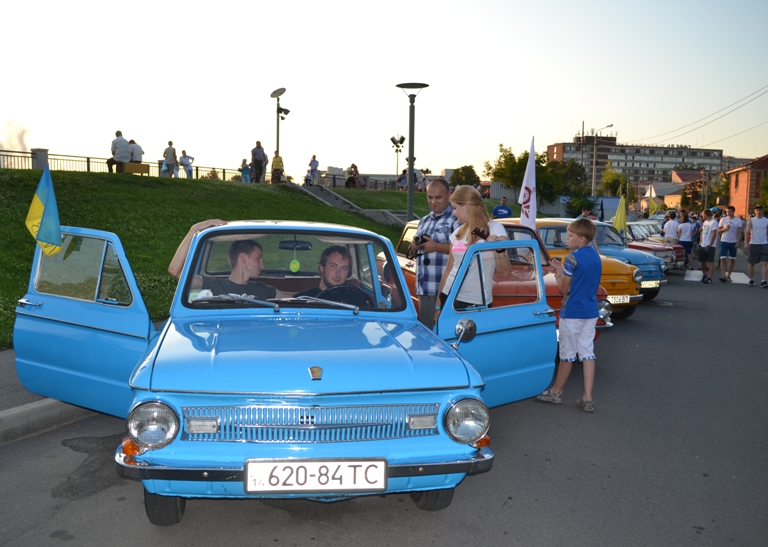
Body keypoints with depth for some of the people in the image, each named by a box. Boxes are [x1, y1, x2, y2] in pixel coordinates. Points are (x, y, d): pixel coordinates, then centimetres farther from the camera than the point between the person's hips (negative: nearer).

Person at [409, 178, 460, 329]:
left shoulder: (456, 219, -6)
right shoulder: (424, 221, 19)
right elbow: (412, 254, 25)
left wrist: (436, 247, -19)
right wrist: (414, 248, 2)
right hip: (424, 288, 8)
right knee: (426, 329, 14)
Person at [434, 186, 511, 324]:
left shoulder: (495, 229, -4)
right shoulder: (458, 233, 9)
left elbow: (505, 271, -11)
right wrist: (438, 306, 13)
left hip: (477, 303, -4)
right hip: (450, 298, 5)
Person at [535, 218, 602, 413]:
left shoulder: (573, 257, -17)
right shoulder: (596, 256, 8)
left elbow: (563, 288, -12)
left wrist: (558, 274, 4)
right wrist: (563, 270, 12)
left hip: (572, 312, -7)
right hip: (591, 312, 7)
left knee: (567, 354, 6)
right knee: (587, 354, 6)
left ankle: (556, 392, 22)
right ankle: (587, 399, 6)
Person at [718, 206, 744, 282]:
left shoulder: (738, 221, 0)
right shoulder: (723, 219, 2)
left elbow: (739, 233, -1)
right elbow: (718, 231, 5)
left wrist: (738, 242, -11)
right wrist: (725, 228, -15)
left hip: (733, 242, 1)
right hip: (724, 241, 0)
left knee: (732, 259, 7)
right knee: (723, 259, -11)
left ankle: (728, 275, 17)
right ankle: (723, 275, -16)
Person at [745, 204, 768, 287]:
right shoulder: (751, 221, 2)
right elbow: (747, 232, -3)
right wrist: (746, 243, -13)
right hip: (753, 244, -1)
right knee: (751, 263, 7)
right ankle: (751, 280, 19)